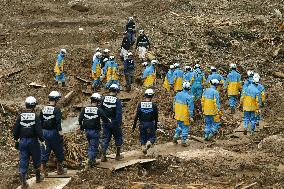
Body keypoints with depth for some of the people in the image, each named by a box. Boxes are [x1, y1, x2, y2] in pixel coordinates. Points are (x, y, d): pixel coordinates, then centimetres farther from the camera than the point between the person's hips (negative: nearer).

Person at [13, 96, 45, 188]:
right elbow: (38, 130, -14)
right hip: (33, 141, -2)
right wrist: (42, 140, -4)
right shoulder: (35, 117, -12)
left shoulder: (20, 116, -2)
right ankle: (38, 177, 32)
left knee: (23, 161, 5)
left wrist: (16, 139, 15)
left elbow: (15, 129, 1)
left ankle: (23, 182, 4)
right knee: (36, 160, 17)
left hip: (22, 141, 3)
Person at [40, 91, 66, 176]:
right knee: (59, 151, 10)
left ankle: (43, 170, 9)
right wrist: (61, 134, -16)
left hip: (44, 132, 5)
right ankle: (60, 169, 17)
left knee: (45, 152, 10)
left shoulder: (43, 109, 6)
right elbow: (58, 124, -19)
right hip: (53, 132, -5)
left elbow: (40, 122, 10)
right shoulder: (56, 110, -13)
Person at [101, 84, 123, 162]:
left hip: (106, 122, 3)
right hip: (114, 122, -3)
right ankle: (118, 155, 20)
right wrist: (119, 123, -14)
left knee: (105, 138, 8)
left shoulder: (103, 99, 0)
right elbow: (119, 113, -18)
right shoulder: (117, 100, -13)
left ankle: (103, 155, 0)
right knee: (118, 138, 14)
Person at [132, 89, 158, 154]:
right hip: (151, 124, -1)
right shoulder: (154, 105, -6)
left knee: (142, 137, 18)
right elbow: (156, 117, -1)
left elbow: (137, 116, -3)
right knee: (152, 137, 8)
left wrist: (134, 125, 3)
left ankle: (143, 146, 3)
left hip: (142, 124, 2)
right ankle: (149, 143, -22)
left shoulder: (140, 104, -3)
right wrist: (156, 126, 11)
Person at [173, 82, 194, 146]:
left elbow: (174, 104, 11)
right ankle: (183, 141, 10)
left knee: (179, 126, 25)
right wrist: (191, 116, -10)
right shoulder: (189, 97, -19)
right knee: (185, 128, 7)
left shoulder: (178, 94, 1)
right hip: (185, 116, -6)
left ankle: (175, 136, 14)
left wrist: (175, 112, 23)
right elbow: (190, 108, -17)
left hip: (178, 115, 6)